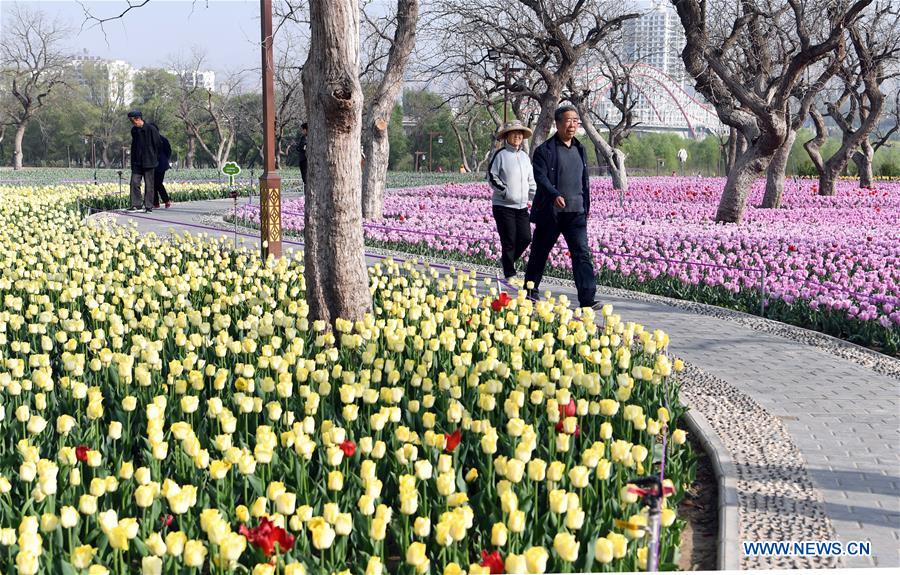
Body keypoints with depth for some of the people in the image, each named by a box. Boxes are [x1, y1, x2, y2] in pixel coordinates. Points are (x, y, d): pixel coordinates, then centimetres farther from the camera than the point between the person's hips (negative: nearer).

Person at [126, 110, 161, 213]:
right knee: (134, 183, -2)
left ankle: (149, 206, 5)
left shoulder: (151, 129, -9)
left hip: (149, 162, -5)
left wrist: (155, 159, -3)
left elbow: (157, 145, -5)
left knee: (149, 185, 0)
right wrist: (133, 159, 16)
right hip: (137, 162, 5)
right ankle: (136, 205, 2)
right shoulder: (134, 130, 11)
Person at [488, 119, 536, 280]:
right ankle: (509, 273, 6)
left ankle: (506, 260, 24)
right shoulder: (500, 154, -4)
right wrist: (505, 192, -14)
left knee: (525, 238, 0)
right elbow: (492, 177, -6)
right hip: (503, 205, -6)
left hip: (522, 206, 6)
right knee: (509, 240, -4)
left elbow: (531, 180, 20)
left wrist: (536, 199, 9)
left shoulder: (524, 156, 15)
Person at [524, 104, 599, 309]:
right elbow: (541, 177, -16)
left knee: (582, 254, -8)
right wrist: (555, 195, -32)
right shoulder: (545, 150, -5)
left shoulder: (580, 150, 15)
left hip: (576, 213, 4)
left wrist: (586, 207, 17)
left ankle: (587, 298, -12)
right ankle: (530, 292, 27)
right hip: (550, 213, -4)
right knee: (539, 253, 9)